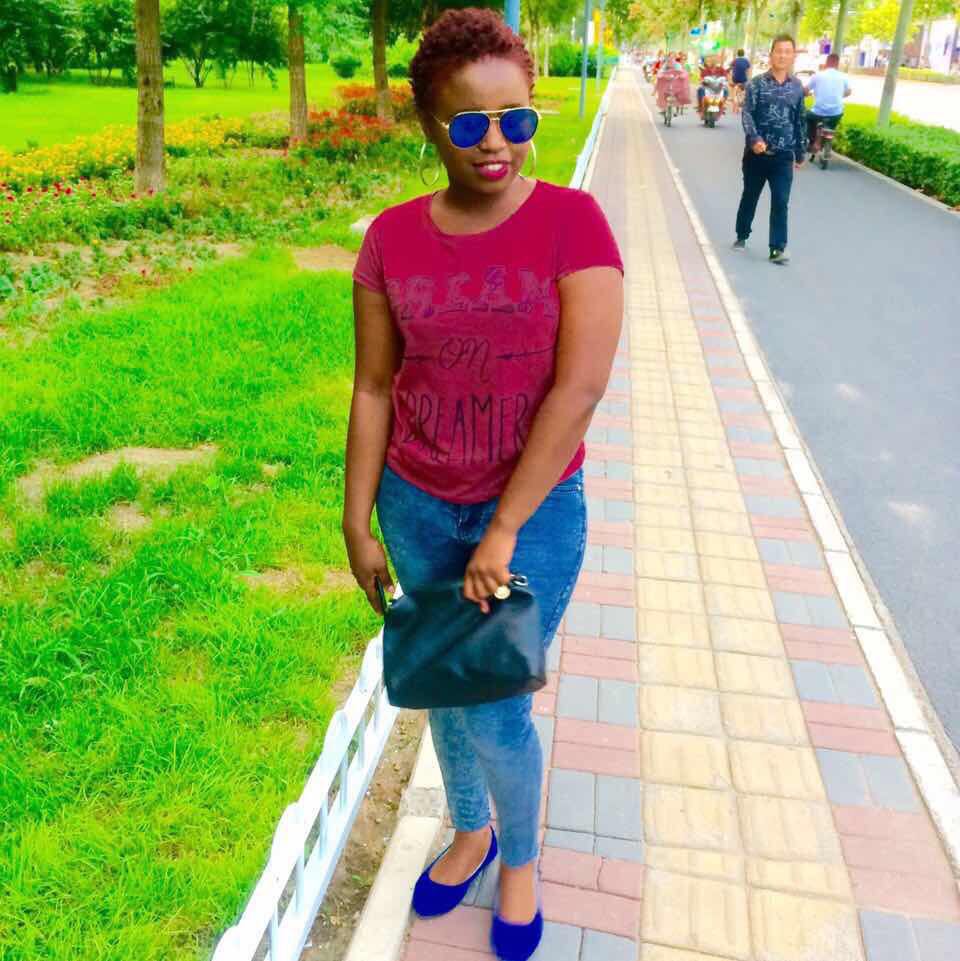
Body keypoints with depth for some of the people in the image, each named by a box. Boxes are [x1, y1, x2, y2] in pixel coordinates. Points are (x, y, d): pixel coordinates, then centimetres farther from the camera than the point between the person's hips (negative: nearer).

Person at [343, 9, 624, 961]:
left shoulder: (572, 220, -13)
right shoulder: (392, 238, -4)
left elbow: (580, 386, -18)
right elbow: (374, 388, 0)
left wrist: (504, 533, -17)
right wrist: (357, 525, 1)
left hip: (535, 508, -3)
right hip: (418, 508, 3)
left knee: (496, 713, 3)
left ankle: (521, 857, 36)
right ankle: (469, 830, 48)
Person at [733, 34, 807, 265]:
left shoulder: (797, 87, 5)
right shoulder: (756, 83, -3)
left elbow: (800, 121, 11)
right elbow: (747, 114, -12)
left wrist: (801, 153, 13)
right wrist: (755, 139, -28)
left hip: (783, 155, 1)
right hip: (756, 153, -1)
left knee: (781, 202, -6)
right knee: (750, 196, 14)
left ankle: (778, 249, -5)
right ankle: (742, 236, 33)